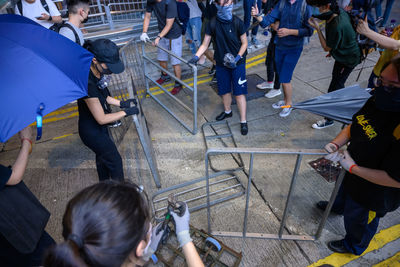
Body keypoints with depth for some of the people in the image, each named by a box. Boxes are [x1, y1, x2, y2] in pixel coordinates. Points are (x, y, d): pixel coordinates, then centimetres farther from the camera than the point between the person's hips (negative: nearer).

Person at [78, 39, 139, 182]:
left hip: (99, 127, 9)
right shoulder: (88, 84, -35)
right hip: (92, 132, -9)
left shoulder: (98, 73, -9)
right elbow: (101, 119, -28)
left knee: (103, 157, 27)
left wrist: (121, 103, -2)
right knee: (115, 161, 9)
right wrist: (126, 112, -19)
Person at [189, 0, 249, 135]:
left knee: (239, 92, -3)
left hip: (237, 63, -2)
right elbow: (205, 44, -1)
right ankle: (227, 111, 40)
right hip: (221, 63, 3)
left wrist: (237, 58, -16)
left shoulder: (237, 22, -10)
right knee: (224, 90, 14)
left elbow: (244, 43, -2)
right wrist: (196, 57, -16)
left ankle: (243, 121, 9)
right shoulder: (213, 23, -6)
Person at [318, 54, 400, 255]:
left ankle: (353, 246, 55)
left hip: (374, 193, -7)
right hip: (353, 173, 7)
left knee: (356, 218, 21)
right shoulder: (378, 101, -16)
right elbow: (354, 126, 1)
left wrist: (353, 168, -26)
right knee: (343, 192, 37)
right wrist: (336, 143, -15)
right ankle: (337, 207, 72)